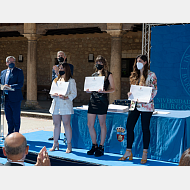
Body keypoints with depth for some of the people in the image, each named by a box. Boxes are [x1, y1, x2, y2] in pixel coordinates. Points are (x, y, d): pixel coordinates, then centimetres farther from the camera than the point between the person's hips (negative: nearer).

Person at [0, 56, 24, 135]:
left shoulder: (19, 71, -2)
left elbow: (20, 84, -12)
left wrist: (10, 86, -24)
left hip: (15, 98, -5)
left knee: (16, 118, 1)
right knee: (8, 118, 12)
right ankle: (10, 134, 22)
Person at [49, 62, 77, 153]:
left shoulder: (71, 81, 2)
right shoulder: (55, 80, 19)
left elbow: (74, 93, -4)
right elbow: (51, 92, 17)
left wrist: (66, 97, -20)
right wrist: (54, 95, -6)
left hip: (66, 105, -5)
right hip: (56, 104, 5)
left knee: (66, 124, -5)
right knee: (56, 124, 7)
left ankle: (69, 145, 1)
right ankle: (55, 144, 15)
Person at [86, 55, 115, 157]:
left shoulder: (108, 75, 2)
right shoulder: (93, 75, 17)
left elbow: (113, 89, -1)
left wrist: (104, 91, -19)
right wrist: (88, 90, -1)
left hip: (102, 100, -6)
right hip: (92, 100, 6)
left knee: (102, 125, 0)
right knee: (90, 125, 4)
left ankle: (101, 147, 10)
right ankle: (94, 145, 18)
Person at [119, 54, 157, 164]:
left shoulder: (151, 75, -2)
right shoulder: (135, 75, 15)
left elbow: (154, 90, -6)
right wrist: (130, 94, -1)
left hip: (146, 106, -6)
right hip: (134, 105, 6)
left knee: (145, 128, 1)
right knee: (129, 127, 1)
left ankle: (145, 154, 10)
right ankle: (128, 152, 12)